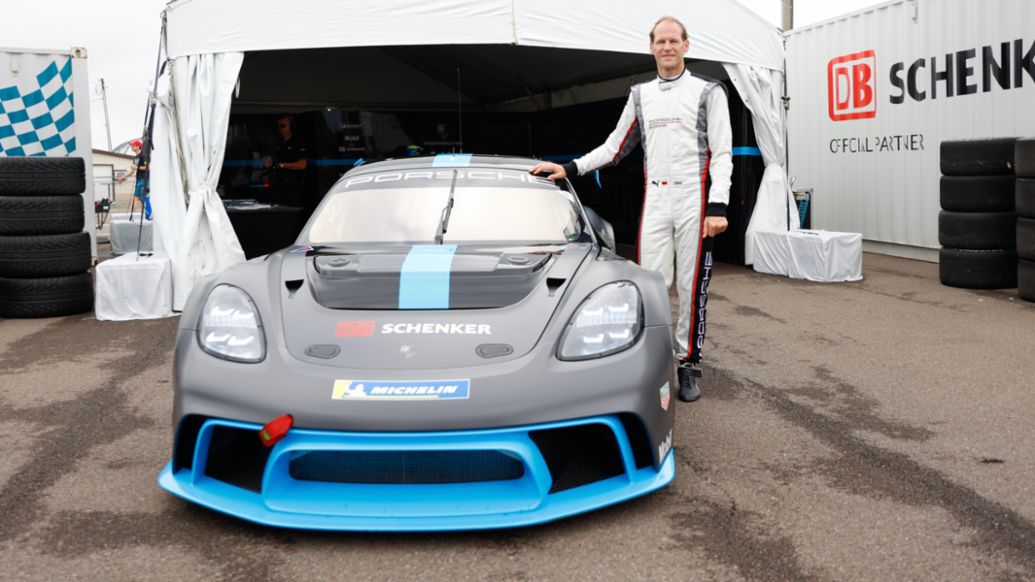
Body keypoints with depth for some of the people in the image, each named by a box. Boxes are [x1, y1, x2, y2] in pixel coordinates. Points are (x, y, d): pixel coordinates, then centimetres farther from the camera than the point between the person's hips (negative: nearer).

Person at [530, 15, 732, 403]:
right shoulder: (640, 95, 15)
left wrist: (717, 206, -14)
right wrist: (570, 169, 10)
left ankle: (688, 365, 9)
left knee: (692, 288, 1)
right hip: (654, 201, 3)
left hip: (694, 201, -3)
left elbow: (722, 153, -3)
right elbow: (615, 147, 20)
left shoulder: (708, 92, 3)